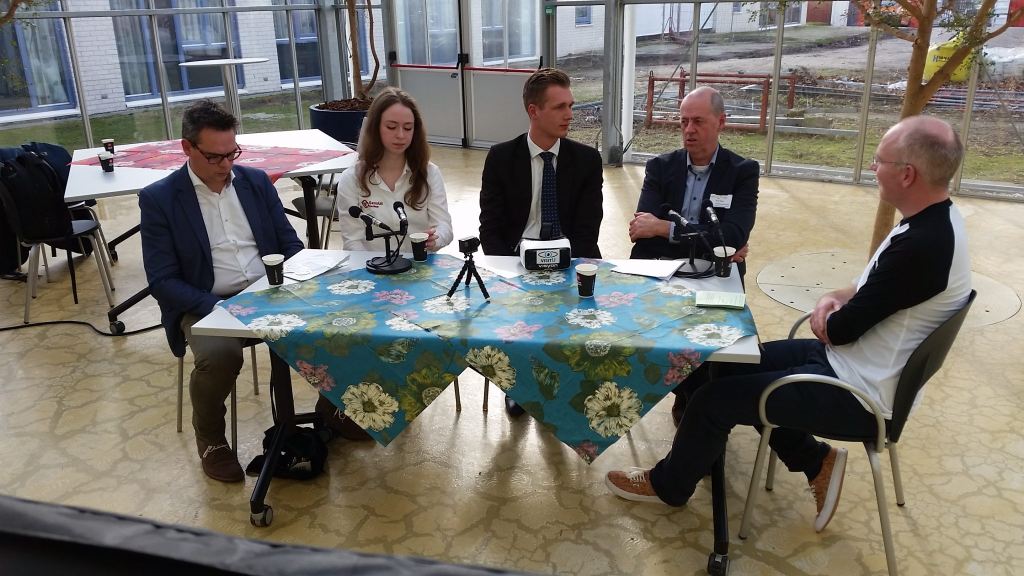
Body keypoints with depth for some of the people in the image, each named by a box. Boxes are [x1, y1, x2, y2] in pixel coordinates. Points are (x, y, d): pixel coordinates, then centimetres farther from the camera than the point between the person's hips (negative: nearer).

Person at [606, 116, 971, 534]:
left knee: (713, 399, -6)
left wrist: (830, 315, 0)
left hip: (859, 393, -10)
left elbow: (842, 329, -23)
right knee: (731, 363, 13)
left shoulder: (921, 246, -30)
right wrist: (837, 298, -5)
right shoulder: (934, 219, 2)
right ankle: (815, 462, 20)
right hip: (852, 359, 10)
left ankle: (668, 485, 21)